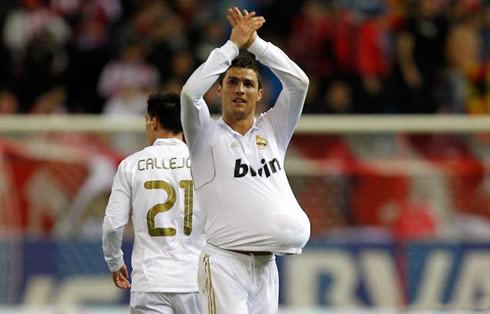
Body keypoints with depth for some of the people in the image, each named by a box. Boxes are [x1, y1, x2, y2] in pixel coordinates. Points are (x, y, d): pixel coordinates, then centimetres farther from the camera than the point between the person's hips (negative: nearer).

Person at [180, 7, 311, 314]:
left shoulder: (272, 130, 15)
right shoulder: (208, 134, 4)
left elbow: (299, 82, 4)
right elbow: (190, 92, -15)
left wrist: (255, 42, 0)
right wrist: (233, 45, -8)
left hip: (266, 265, 5)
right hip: (225, 262, -5)